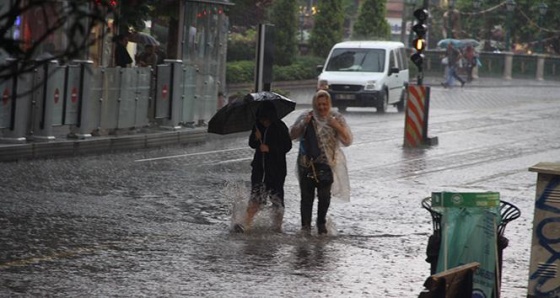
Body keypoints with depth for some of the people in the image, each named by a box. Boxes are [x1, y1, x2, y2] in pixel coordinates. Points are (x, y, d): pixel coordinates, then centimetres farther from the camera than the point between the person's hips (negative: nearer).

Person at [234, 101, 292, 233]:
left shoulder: (280, 127, -7)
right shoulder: (258, 126, 5)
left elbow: (287, 146, -8)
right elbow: (252, 144, 12)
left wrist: (270, 148, -18)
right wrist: (256, 138, -11)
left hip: (276, 169, -3)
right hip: (259, 167, 3)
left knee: (277, 198, 3)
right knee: (256, 197, -2)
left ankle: (277, 226, 14)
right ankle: (246, 223, -6)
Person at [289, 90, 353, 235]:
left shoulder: (337, 118, 1)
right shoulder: (306, 117, 3)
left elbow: (347, 141, -3)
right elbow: (292, 135, 3)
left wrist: (337, 126, -18)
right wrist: (303, 124, -13)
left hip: (327, 164, -1)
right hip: (307, 163, 1)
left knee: (324, 196, -1)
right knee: (307, 196, 0)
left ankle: (321, 223, 18)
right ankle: (305, 225, 7)